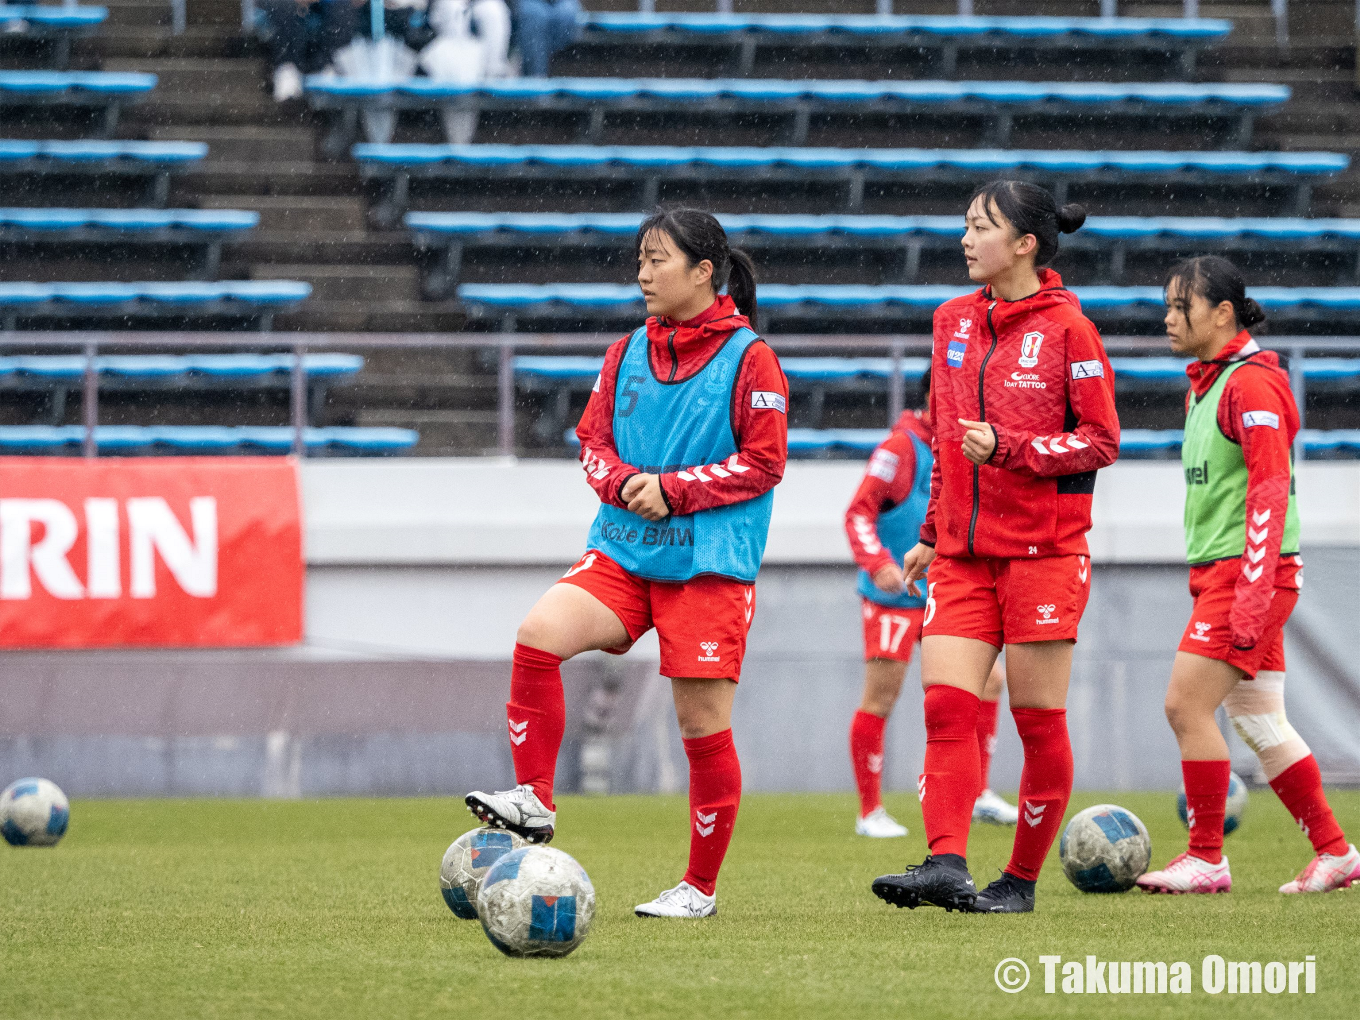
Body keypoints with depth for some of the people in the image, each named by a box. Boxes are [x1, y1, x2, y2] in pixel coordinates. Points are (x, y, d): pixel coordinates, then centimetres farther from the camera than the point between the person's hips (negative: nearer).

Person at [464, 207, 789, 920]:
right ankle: (534, 802, -12)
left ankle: (701, 887, 11)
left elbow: (764, 462, -8)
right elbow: (593, 439, 13)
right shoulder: (629, 354, 11)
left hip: (709, 565, -5)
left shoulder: (749, 359, -5)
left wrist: (673, 490, -14)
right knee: (539, 633, -21)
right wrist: (625, 484, -9)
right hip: (623, 549, 5)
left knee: (703, 723, -1)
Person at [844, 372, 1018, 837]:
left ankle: (979, 797, 13)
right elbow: (859, 512, -18)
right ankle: (870, 812, 3)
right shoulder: (900, 448, -12)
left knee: (988, 680, 3)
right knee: (880, 700, -5)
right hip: (893, 599, -8)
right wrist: (877, 564, -32)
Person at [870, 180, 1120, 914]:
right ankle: (946, 865, -18)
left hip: (1043, 550, -6)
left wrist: (1009, 448, -18)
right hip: (963, 551, 6)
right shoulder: (953, 322, 12)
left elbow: (1100, 440, -8)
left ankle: (1022, 880, 10)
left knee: (1038, 718, 1)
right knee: (945, 703, -10)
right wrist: (931, 535, 21)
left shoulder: (1066, 327, -7)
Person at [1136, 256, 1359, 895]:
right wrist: (1205, 576, 22)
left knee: (1186, 704, -12)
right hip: (1218, 574, 10)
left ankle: (1206, 859, -5)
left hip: (1251, 573, -10)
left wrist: (1253, 593, -23)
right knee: (1256, 720, 9)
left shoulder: (1251, 383, -13)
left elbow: (1271, 490, -19)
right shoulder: (1204, 383, 17)